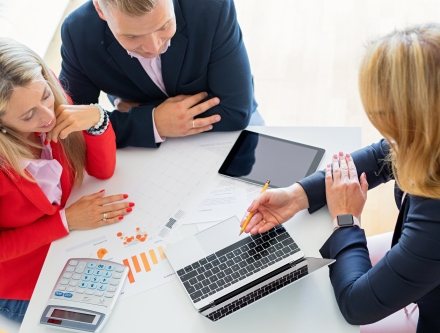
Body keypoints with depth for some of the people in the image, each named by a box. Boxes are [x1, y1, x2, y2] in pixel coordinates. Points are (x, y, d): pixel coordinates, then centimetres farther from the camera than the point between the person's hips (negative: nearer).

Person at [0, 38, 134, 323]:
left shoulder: (51, 96, -19)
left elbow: (103, 170, -11)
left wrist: (96, 119, -29)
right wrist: (66, 220, -26)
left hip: (74, 242, 5)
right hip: (26, 283, -4)